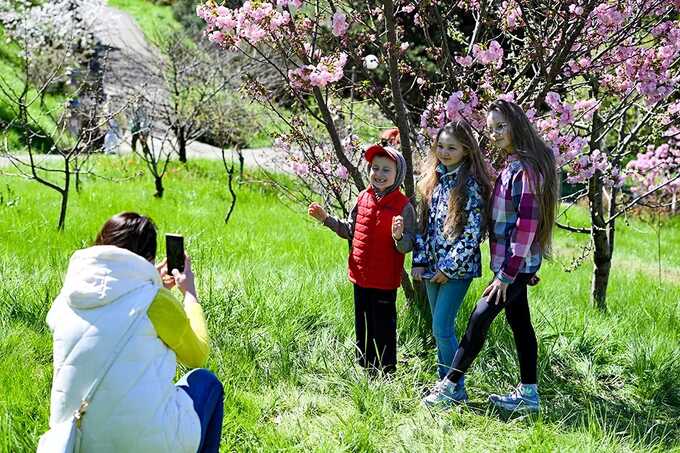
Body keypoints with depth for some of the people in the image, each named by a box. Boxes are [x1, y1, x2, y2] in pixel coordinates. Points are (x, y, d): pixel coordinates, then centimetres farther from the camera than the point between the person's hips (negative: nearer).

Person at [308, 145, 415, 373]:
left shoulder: (404, 206, -14)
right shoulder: (363, 198, 3)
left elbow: (408, 247, -14)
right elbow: (350, 231, 15)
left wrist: (398, 236, -35)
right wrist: (326, 219, 7)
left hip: (385, 281, -6)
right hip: (361, 277, 6)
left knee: (383, 330, 5)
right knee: (362, 328, 18)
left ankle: (386, 373, 18)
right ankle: (363, 369, 32)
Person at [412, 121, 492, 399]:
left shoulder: (471, 185, -12)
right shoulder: (433, 180, 10)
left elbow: (473, 232, -16)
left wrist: (449, 268, -14)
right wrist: (419, 261, 5)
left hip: (458, 269, -7)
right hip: (432, 267, 7)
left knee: (442, 329, -9)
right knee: (440, 329, 13)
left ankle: (456, 390, 3)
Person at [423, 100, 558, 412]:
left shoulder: (527, 168, -17)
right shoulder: (511, 166, 12)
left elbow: (527, 223, -21)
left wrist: (507, 273, -21)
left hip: (515, 264, -9)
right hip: (513, 264, 9)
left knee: (480, 317, -8)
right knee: (519, 323, 11)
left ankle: (449, 386, 0)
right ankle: (528, 394, 18)